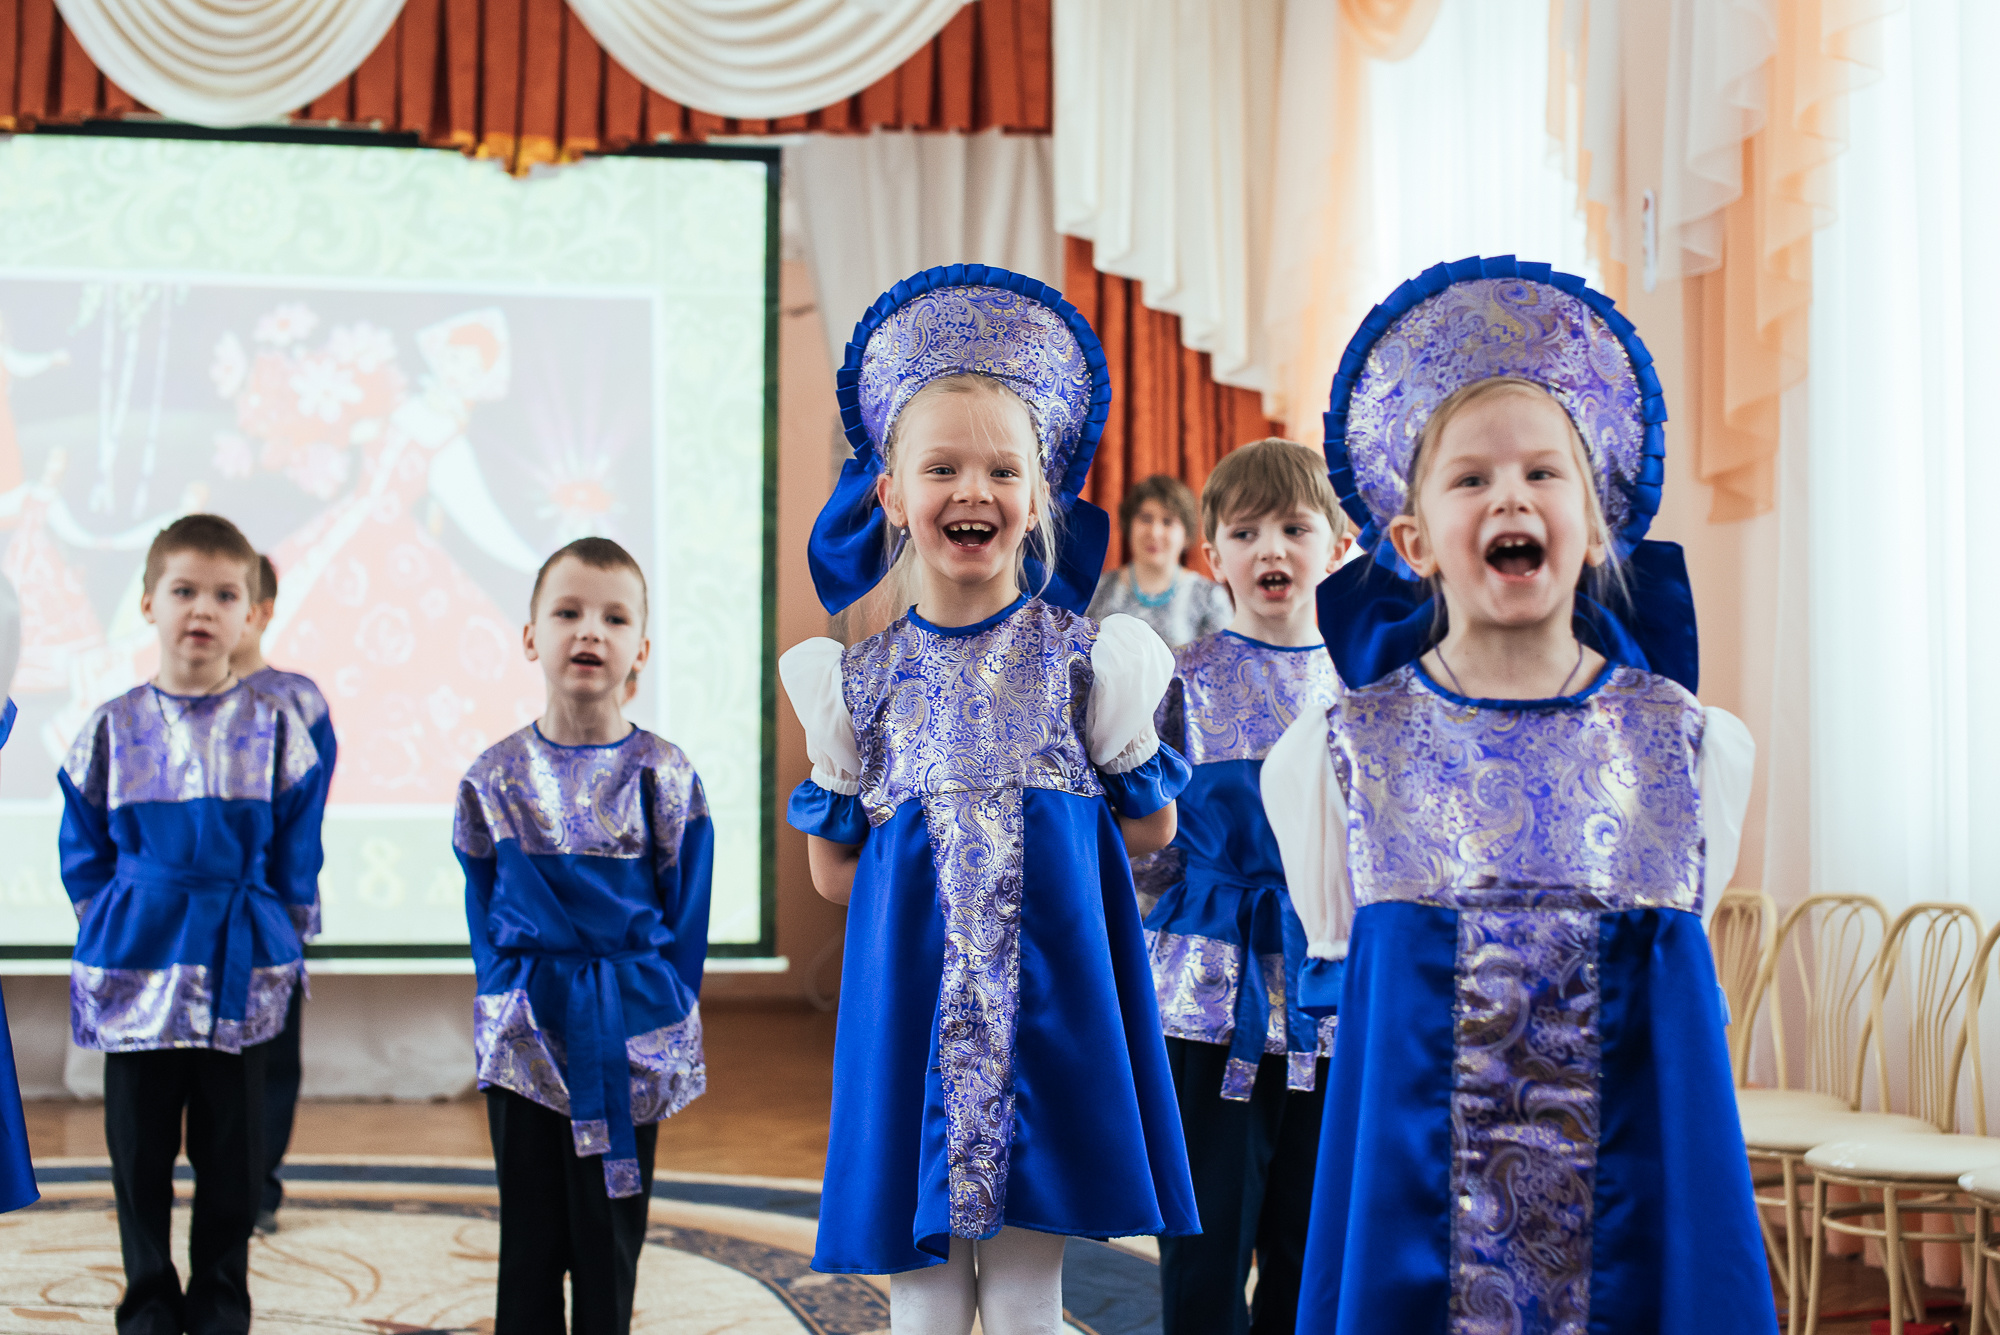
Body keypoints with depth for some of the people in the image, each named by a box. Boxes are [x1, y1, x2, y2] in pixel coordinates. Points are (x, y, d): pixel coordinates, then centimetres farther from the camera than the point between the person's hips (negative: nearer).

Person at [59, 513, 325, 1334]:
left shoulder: (276, 727, 0)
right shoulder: (112, 729, 2)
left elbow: (296, 858, 6)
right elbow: (83, 857, 9)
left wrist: (269, 934, 3)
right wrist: (114, 930, 5)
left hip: (240, 972, 0)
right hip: (135, 967, 1)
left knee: (230, 1149, 7)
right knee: (138, 1145, 7)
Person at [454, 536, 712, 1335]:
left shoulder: (664, 776, -4)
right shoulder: (495, 780, 0)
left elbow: (686, 918, 1)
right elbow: (483, 916, 8)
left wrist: (664, 1021, 0)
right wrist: (507, 1008, 3)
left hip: (628, 1048, -1)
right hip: (526, 1041, 1)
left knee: (609, 1242, 7)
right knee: (529, 1242, 8)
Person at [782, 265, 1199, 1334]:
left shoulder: (1084, 659, 2)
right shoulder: (862, 678, 6)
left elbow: (1152, 831, 7)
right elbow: (834, 876, 11)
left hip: (1051, 1000, -1)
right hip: (912, 1002, 1)